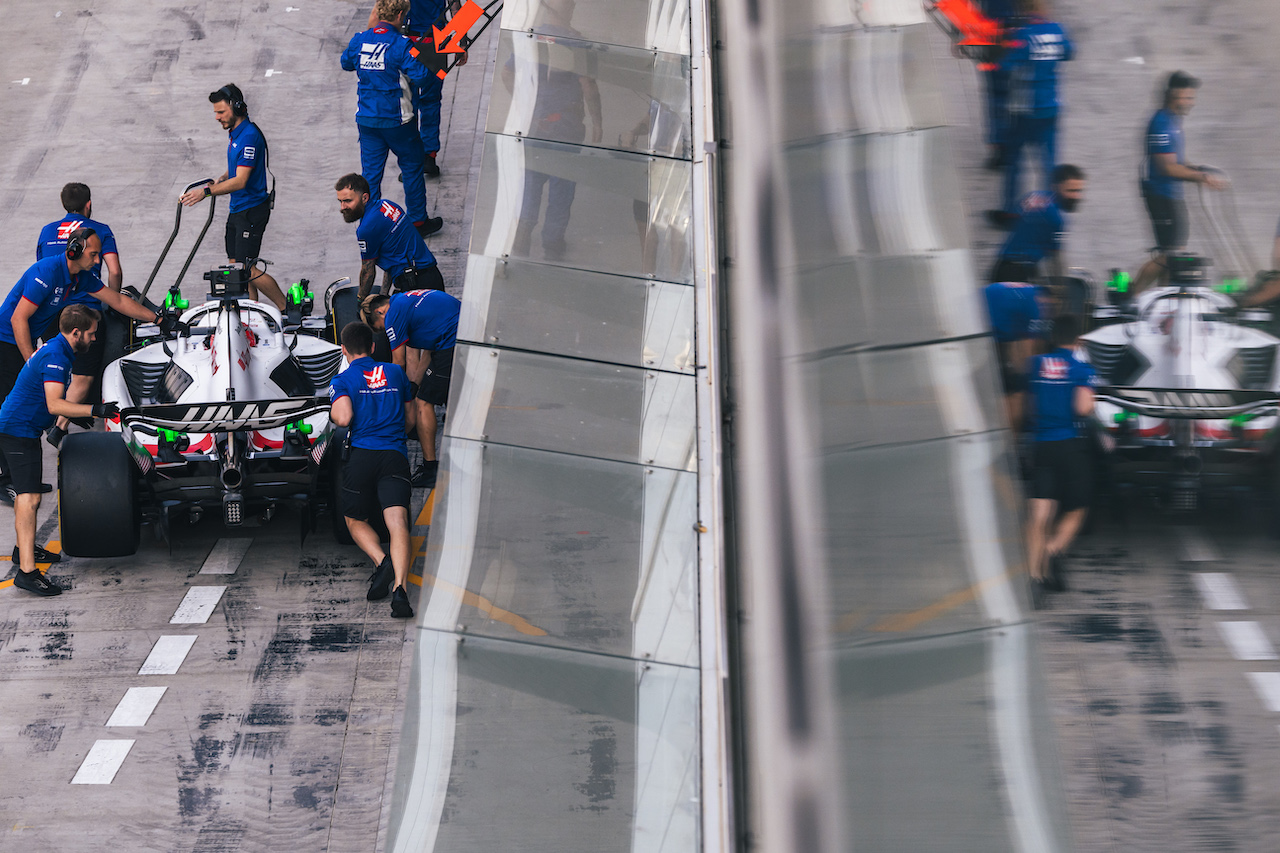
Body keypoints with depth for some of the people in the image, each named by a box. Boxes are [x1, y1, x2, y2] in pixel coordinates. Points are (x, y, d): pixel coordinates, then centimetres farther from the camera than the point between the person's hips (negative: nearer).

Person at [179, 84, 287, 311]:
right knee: (236, 267, 8)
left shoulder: (249, 137, -20)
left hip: (251, 211, -10)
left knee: (247, 270, -11)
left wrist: (207, 192, -27)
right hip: (237, 210, 10)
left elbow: (240, 181, -25)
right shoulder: (234, 132, 12)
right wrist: (218, 181, 6)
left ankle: (286, 308, 0)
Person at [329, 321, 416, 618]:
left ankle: (382, 561, -11)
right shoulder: (396, 372, 19)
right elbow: (410, 417, 26)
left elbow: (343, 418, -9)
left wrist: (333, 412, 14)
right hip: (396, 455, 1)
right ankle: (400, 587, -36)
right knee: (397, 521, -15)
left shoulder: (343, 380, 8)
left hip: (362, 455, -1)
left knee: (356, 521, 18)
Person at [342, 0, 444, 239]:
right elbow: (420, 76, -21)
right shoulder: (401, 44, -18)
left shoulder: (359, 40, -2)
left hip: (366, 119, 4)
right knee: (412, 168, 14)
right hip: (397, 120, -4)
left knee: (371, 172, 11)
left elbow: (346, 64, 17)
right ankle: (418, 221, 22)